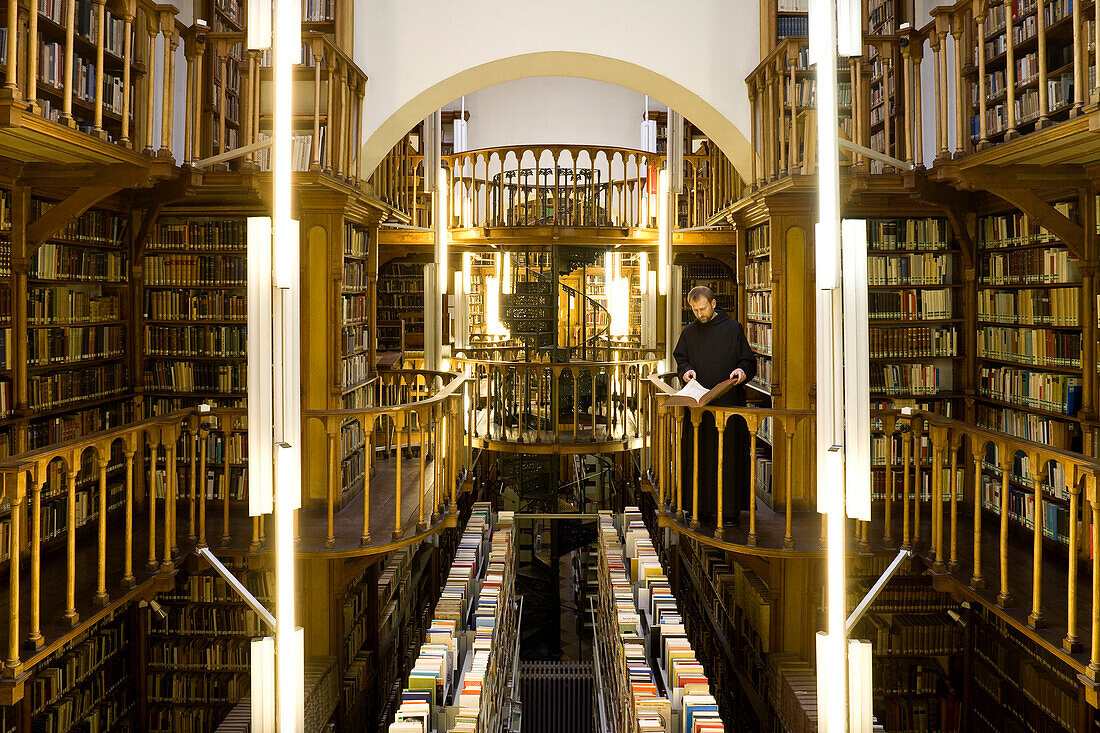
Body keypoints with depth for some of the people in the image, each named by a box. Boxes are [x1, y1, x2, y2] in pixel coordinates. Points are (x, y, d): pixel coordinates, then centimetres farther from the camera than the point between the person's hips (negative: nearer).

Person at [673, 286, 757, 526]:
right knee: (698, 454, 2)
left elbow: (749, 360, 5)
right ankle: (703, 508, 9)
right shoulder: (689, 332, 13)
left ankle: (731, 509, 3)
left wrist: (742, 370, -17)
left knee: (729, 454, -3)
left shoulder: (732, 328, 3)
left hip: (728, 403, -3)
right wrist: (686, 370, -3)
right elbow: (681, 359, 19)